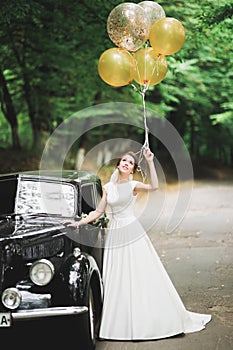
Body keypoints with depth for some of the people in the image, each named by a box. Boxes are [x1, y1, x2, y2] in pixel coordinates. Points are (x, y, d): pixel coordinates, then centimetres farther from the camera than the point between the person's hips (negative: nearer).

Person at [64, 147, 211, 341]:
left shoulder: (133, 185, -1)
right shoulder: (108, 187, 10)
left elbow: (154, 186, -20)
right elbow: (98, 212, 14)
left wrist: (150, 162, -20)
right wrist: (78, 223, 9)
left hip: (133, 232, -4)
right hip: (114, 235, 4)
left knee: (142, 275, -2)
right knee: (117, 280, 6)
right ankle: (120, 324, 14)